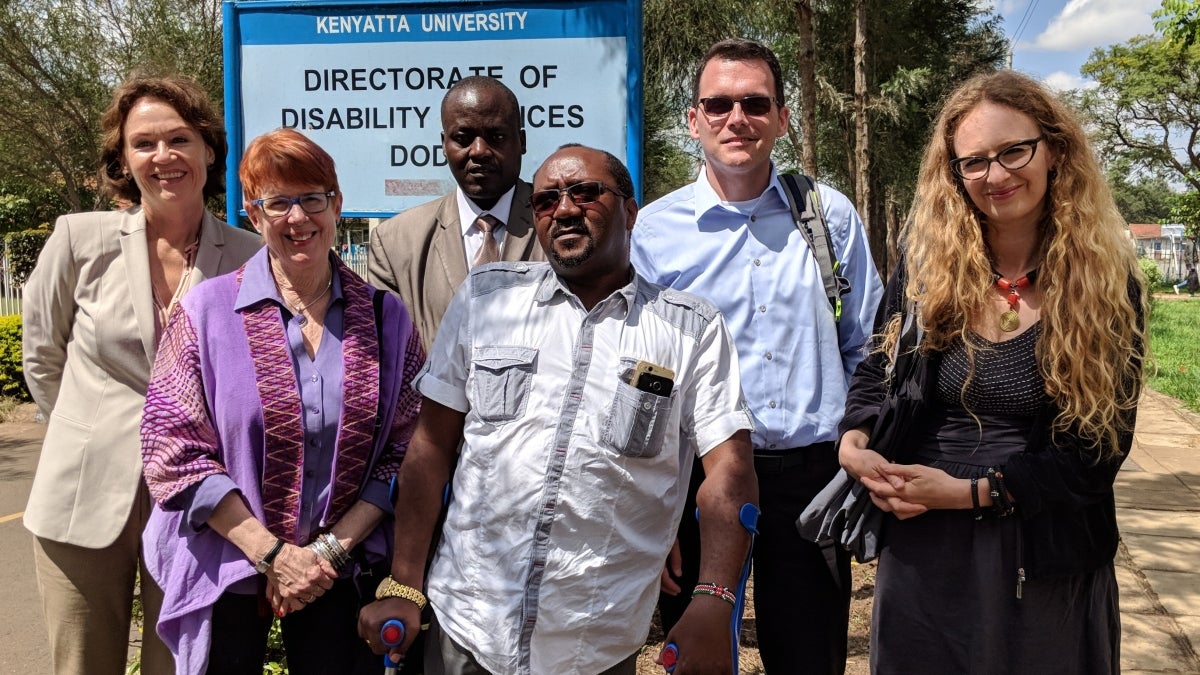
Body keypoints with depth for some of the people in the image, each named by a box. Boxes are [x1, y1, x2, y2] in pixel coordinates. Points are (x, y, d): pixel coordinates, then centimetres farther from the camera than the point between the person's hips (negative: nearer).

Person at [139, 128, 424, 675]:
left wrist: (333, 548, -10)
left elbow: (404, 451, -1)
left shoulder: (385, 318, 0)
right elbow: (174, 451, -9)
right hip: (225, 570, -1)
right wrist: (272, 553, -13)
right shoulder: (207, 312, -6)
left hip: (338, 573, 1)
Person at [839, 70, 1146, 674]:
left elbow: (1101, 446, -8)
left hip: (1048, 561, -1)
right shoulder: (925, 266, -3)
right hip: (922, 550, 2)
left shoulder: (1108, 288, -8)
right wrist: (854, 442, -13)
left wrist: (969, 492, -16)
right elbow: (879, 367, 8)